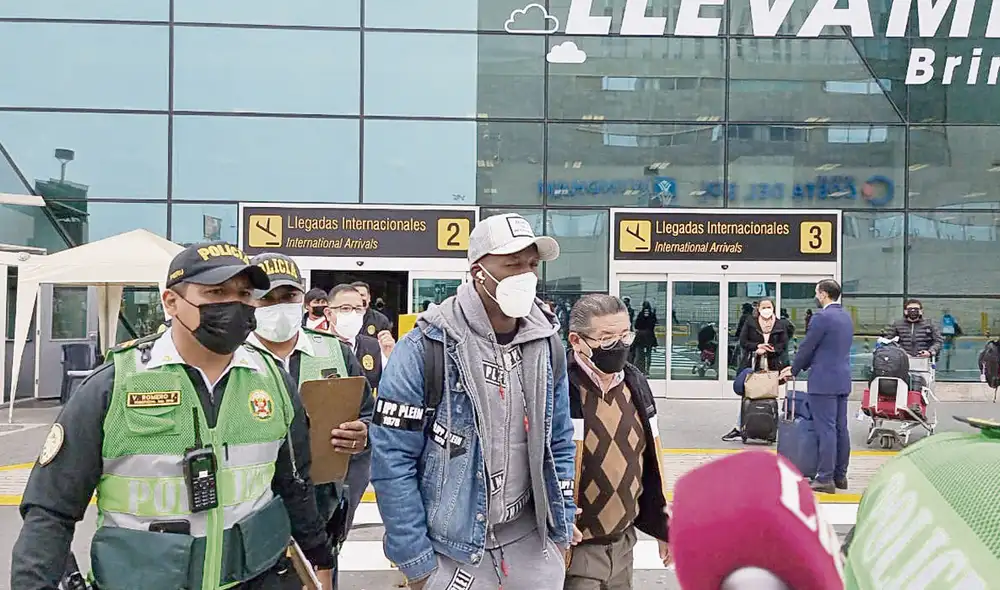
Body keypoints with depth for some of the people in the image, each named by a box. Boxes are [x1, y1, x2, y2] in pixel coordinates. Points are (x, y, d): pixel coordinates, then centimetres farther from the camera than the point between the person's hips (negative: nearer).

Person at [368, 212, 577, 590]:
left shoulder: (548, 345, -1)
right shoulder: (425, 348, -17)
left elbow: (559, 444, 9)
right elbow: (391, 459, -14)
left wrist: (561, 529, 7)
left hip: (530, 538, 4)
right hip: (450, 548, -4)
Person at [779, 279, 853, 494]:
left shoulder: (822, 317, -14)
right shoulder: (846, 317, 14)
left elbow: (807, 347, -9)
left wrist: (794, 370, 7)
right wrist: (799, 366, 21)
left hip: (824, 381, -9)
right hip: (842, 380, 9)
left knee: (826, 429, -6)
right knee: (841, 428, 12)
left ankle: (825, 478, -4)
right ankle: (840, 475, 19)